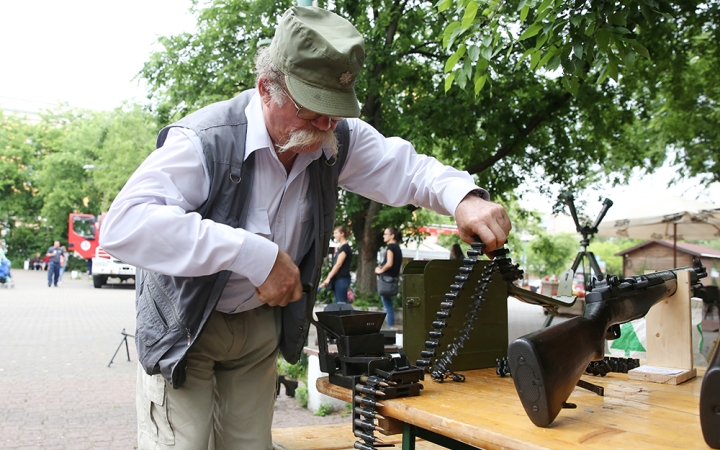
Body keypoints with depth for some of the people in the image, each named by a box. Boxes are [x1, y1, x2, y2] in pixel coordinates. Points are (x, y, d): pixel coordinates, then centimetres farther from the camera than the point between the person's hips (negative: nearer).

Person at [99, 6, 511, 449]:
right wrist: (252, 253, -46)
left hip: (261, 324, 5)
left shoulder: (337, 140, -12)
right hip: (183, 325, -5)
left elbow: (406, 167, -1)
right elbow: (124, 224, -41)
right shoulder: (205, 141, -30)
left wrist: (464, 197, -25)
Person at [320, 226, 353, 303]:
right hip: (338, 278, 9)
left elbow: (338, 264, -16)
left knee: (341, 303, -9)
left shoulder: (345, 247, -10)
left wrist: (328, 278, -17)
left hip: (342, 279, -9)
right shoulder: (339, 248, 17)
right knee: (338, 302, 8)